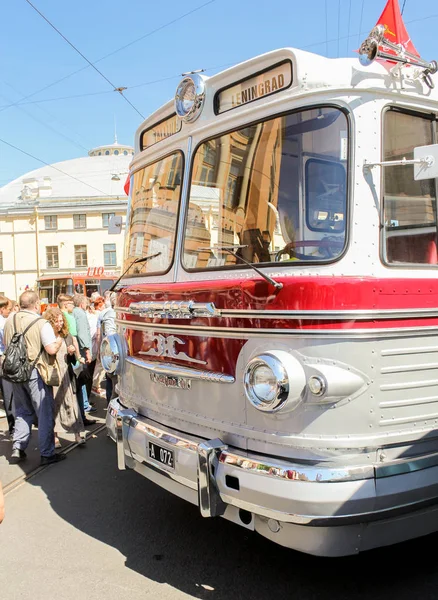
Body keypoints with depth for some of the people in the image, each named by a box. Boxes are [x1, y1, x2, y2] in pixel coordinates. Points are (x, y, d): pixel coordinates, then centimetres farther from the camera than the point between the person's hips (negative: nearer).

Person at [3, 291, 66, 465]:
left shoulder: (9, 321, 4)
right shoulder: (41, 323, -15)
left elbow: (6, 345, 16)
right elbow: (51, 349, -20)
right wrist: (59, 340, -1)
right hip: (35, 374, -6)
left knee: (22, 411, 20)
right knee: (45, 414, 4)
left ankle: (17, 448, 16)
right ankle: (47, 454, 10)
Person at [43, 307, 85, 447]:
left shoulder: (67, 336, 10)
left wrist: (71, 354, -5)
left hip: (66, 375, 3)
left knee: (71, 403, 1)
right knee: (53, 405, 4)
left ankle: (77, 435, 5)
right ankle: (54, 437, 16)